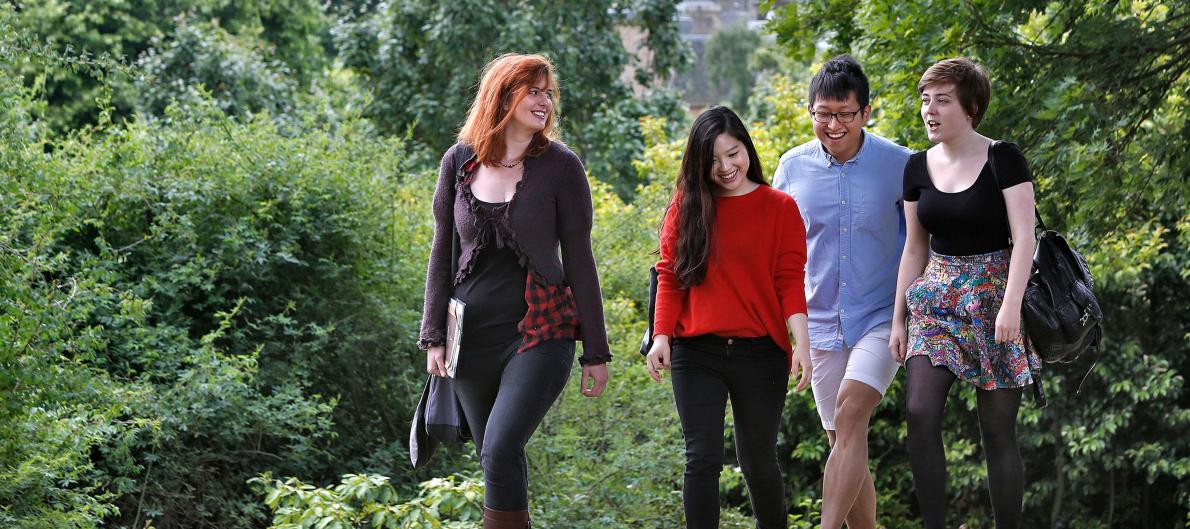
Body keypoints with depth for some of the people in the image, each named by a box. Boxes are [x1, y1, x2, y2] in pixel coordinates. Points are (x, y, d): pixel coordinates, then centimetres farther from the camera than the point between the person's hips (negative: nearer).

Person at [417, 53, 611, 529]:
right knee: (492, 459, 9)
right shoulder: (459, 162, 4)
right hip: (472, 336, 4)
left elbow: (578, 259, -3)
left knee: (501, 451, -19)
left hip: (540, 333, -4)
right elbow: (442, 253, 9)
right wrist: (434, 337, 3)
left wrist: (596, 351, -3)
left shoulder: (559, 165, -4)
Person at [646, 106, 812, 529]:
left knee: (757, 461, 7)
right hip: (696, 352, 1)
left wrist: (802, 343, -12)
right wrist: (661, 336, -4)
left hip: (759, 352, -1)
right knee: (703, 459, -4)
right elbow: (669, 276, 7)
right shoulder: (686, 205, 7)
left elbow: (790, 282, -1)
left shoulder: (779, 207, 3)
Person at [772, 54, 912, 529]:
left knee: (850, 411, -24)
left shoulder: (899, 165, -5)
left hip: (883, 317, -3)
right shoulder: (793, 167, 2)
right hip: (822, 324, 4)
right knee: (844, 442, 6)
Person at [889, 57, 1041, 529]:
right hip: (937, 298, 4)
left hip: (993, 294, -4)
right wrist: (898, 320, 10)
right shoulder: (919, 167, 8)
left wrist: (1011, 304, -24)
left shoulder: (1003, 159, -7)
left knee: (998, 430, -2)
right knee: (920, 412, -13)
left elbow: (1024, 237, -12)